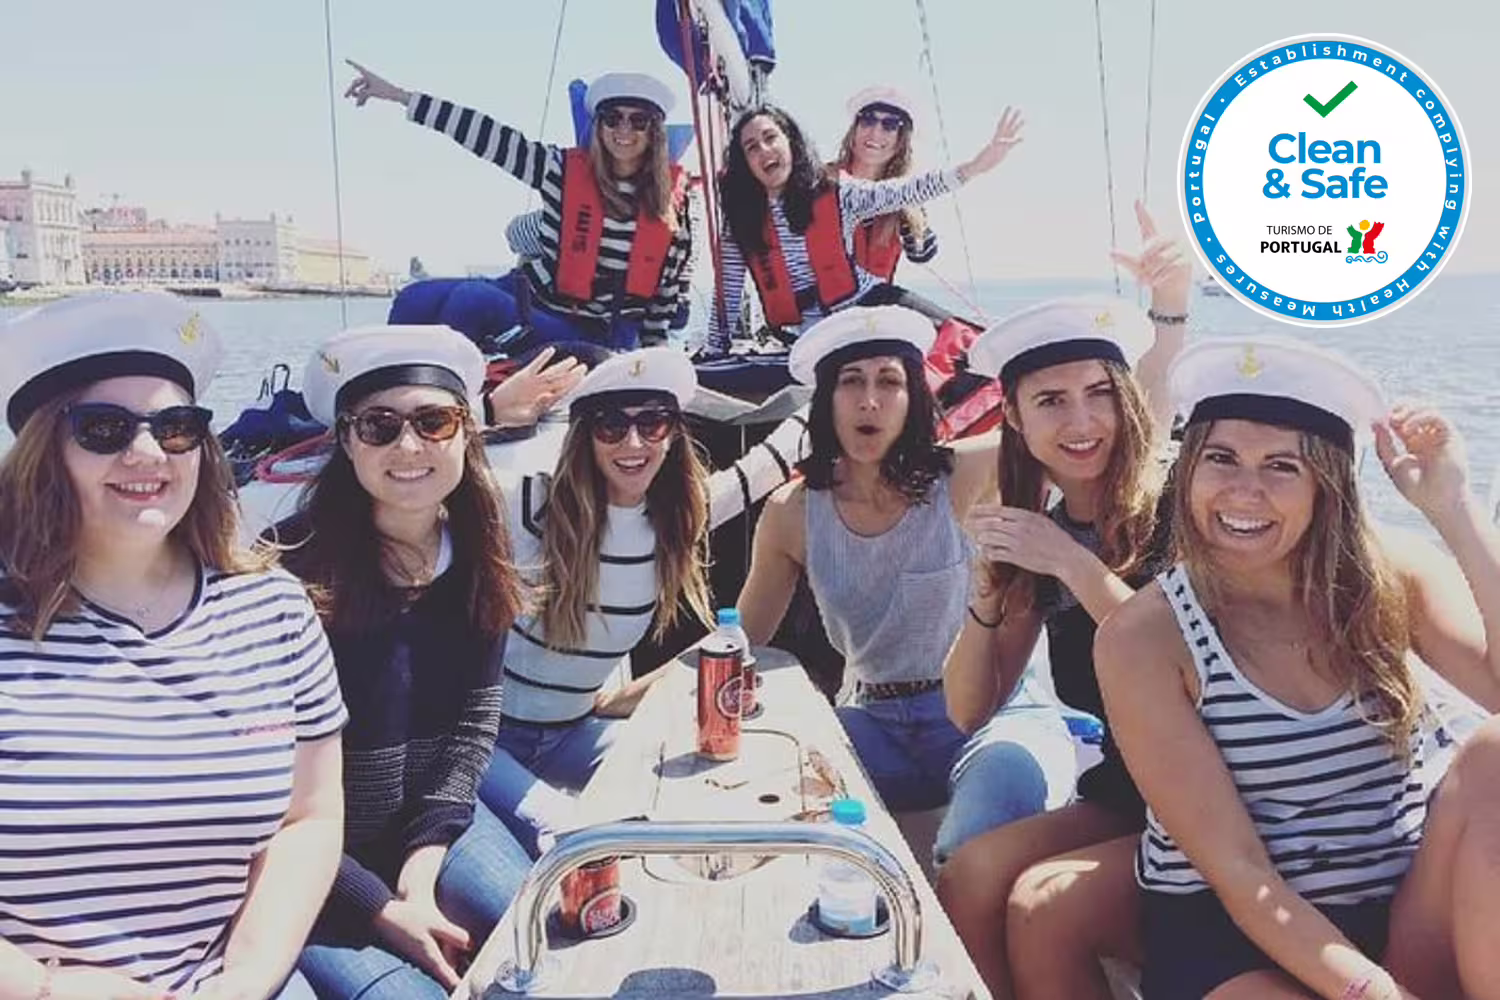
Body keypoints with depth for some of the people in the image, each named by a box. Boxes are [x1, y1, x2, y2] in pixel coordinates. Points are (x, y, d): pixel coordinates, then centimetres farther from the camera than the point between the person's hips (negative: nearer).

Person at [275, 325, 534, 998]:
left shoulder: (478, 557, -5)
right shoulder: (293, 570, -21)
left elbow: (475, 716, 0)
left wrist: (424, 864, -12)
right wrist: (378, 908, -19)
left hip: (428, 815, 5)